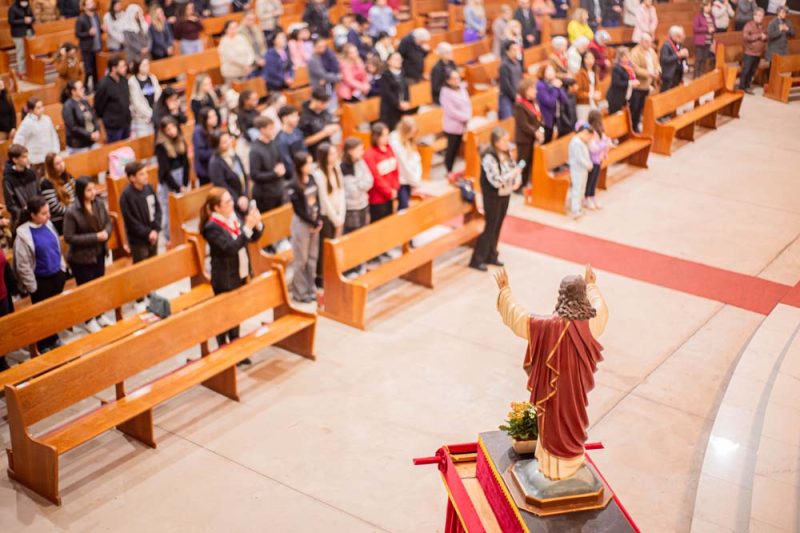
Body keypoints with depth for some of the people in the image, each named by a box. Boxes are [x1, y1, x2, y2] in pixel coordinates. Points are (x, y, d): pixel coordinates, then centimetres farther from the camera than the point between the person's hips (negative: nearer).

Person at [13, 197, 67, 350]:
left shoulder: (48, 224, -3)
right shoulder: (23, 234, -21)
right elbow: (23, 265, -16)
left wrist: (62, 268, 12)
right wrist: (32, 287, -12)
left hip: (57, 275, 5)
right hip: (40, 280, -5)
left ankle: (53, 339, 39)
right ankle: (44, 346, 30)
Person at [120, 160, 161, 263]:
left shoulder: (149, 187, -1)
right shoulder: (127, 195, -20)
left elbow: (157, 209, 4)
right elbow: (132, 222, -18)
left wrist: (155, 229, -7)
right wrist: (147, 233, -15)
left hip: (153, 236, 6)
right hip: (138, 240, -6)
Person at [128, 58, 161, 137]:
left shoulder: (153, 78, 5)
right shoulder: (132, 82, -10)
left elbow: (159, 96, 6)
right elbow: (137, 102, -12)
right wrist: (150, 114, -15)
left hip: (155, 116, 5)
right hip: (141, 118, -4)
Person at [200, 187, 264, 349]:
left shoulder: (234, 217, 1)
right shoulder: (212, 227, -21)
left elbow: (253, 238, 8)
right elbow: (231, 247, -30)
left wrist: (257, 224, -12)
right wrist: (248, 227, -32)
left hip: (240, 275, 8)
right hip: (225, 279, -7)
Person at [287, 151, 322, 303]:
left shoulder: (312, 179, 2)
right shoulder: (294, 186, -18)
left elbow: (317, 201, 7)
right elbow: (298, 210, -16)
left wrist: (319, 220, -4)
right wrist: (313, 223, -12)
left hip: (314, 223, 7)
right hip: (301, 224, -7)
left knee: (313, 257, 14)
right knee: (301, 259, 2)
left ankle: (310, 289, 25)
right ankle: (299, 292, 14)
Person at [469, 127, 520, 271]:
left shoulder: (506, 152, 1)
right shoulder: (489, 157, -24)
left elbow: (514, 167, 9)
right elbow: (496, 181, -29)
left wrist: (517, 180, -11)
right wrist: (513, 173, -24)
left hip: (505, 195, 7)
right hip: (493, 197, -7)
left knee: (497, 227, 14)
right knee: (490, 227, -2)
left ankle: (491, 256, 27)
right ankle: (477, 260, 7)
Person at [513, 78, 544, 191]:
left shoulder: (533, 102, 9)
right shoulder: (519, 105, -17)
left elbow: (539, 118, 10)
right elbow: (523, 124, -22)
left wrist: (541, 130, -8)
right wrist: (535, 132, -23)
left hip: (534, 138, 8)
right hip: (524, 139, -8)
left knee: (531, 162, 13)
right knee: (523, 163, -1)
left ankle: (526, 184, 25)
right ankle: (519, 187, 10)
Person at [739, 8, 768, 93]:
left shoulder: (763, 26, 12)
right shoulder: (749, 25, -10)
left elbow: (765, 37, 24)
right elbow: (745, 36, -22)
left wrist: (765, 37, -3)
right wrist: (758, 36, -20)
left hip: (758, 54, 7)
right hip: (749, 53, -7)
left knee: (752, 72, 11)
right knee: (745, 71, -4)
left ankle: (747, 87, 20)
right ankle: (741, 88, 4)